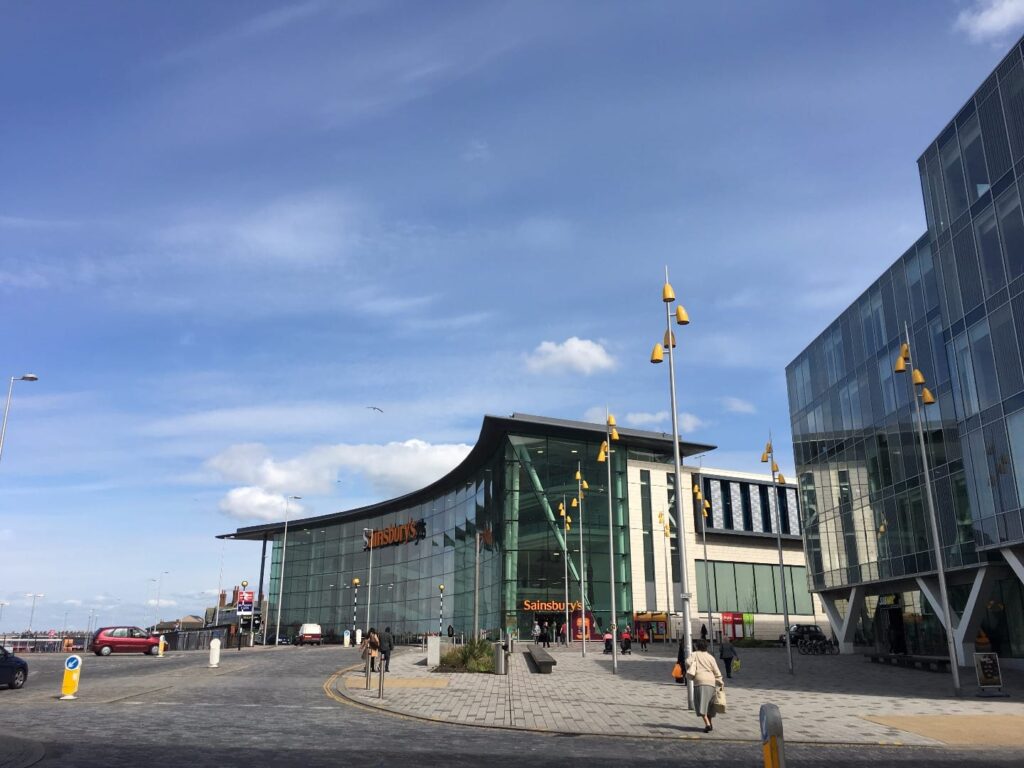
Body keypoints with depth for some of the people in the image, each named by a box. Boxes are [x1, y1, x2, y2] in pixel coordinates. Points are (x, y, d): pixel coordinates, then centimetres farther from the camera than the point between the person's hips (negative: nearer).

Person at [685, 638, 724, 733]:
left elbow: (688, 662, -11)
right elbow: (716, 671, 8)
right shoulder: (710, 657, 11)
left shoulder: (694, 655, 6)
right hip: (711, 682, 4)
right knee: (709, 704, 18)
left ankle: (707, 724, -20)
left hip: (700, 682, -3)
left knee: (701, 704, -4)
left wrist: (688, 671, 6)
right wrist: (721, 683, 12)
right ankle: (710, 724, 25)